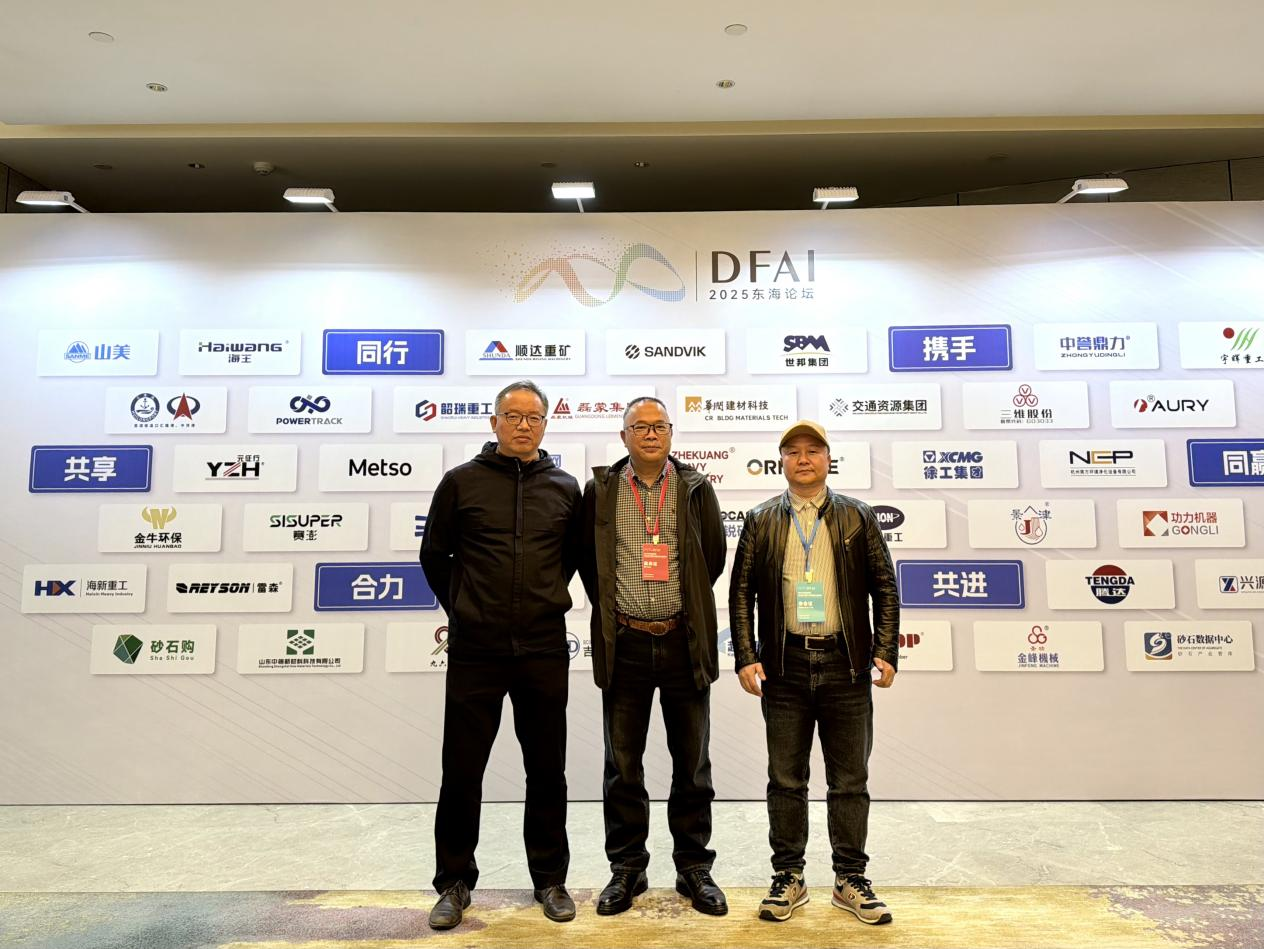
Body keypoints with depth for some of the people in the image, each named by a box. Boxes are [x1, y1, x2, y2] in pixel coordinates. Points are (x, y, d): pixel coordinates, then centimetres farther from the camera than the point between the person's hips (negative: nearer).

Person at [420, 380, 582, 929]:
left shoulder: (565, 488, 4)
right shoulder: (461, 482, -1)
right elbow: (434, 557, 8)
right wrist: (462, 609, 11)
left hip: (544, 651, 2)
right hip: (475, 649, -1)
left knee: (547, 770, 11)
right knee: (461, 769, 7)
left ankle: (550, 878, 27)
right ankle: (455, 881, 25)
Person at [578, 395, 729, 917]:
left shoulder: (696, 488, 3)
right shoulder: (600, 490, 2)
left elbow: (714, 556, 7)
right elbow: (587, 560, 8)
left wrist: (683, 612, 9)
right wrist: (614, 614, 8)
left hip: (684, 642, 0)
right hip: (625, 644, 0)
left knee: (692, 763, 9)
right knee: (622, 765, 8)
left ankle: (694, 868, 24)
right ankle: (626, 869, 23)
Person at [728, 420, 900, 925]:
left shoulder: (858, 517, 6)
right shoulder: (761, 520, 6)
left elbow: (884, 587, 5)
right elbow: (741, 591, 4)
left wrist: (885, 652, -4)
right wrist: (746, 657, -4)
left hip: (846, 665, 0)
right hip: (785, 664, 0)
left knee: (850, 781, 8)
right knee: (786, 780, 9)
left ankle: (850, 880, 23)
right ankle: (788, 878, 23)